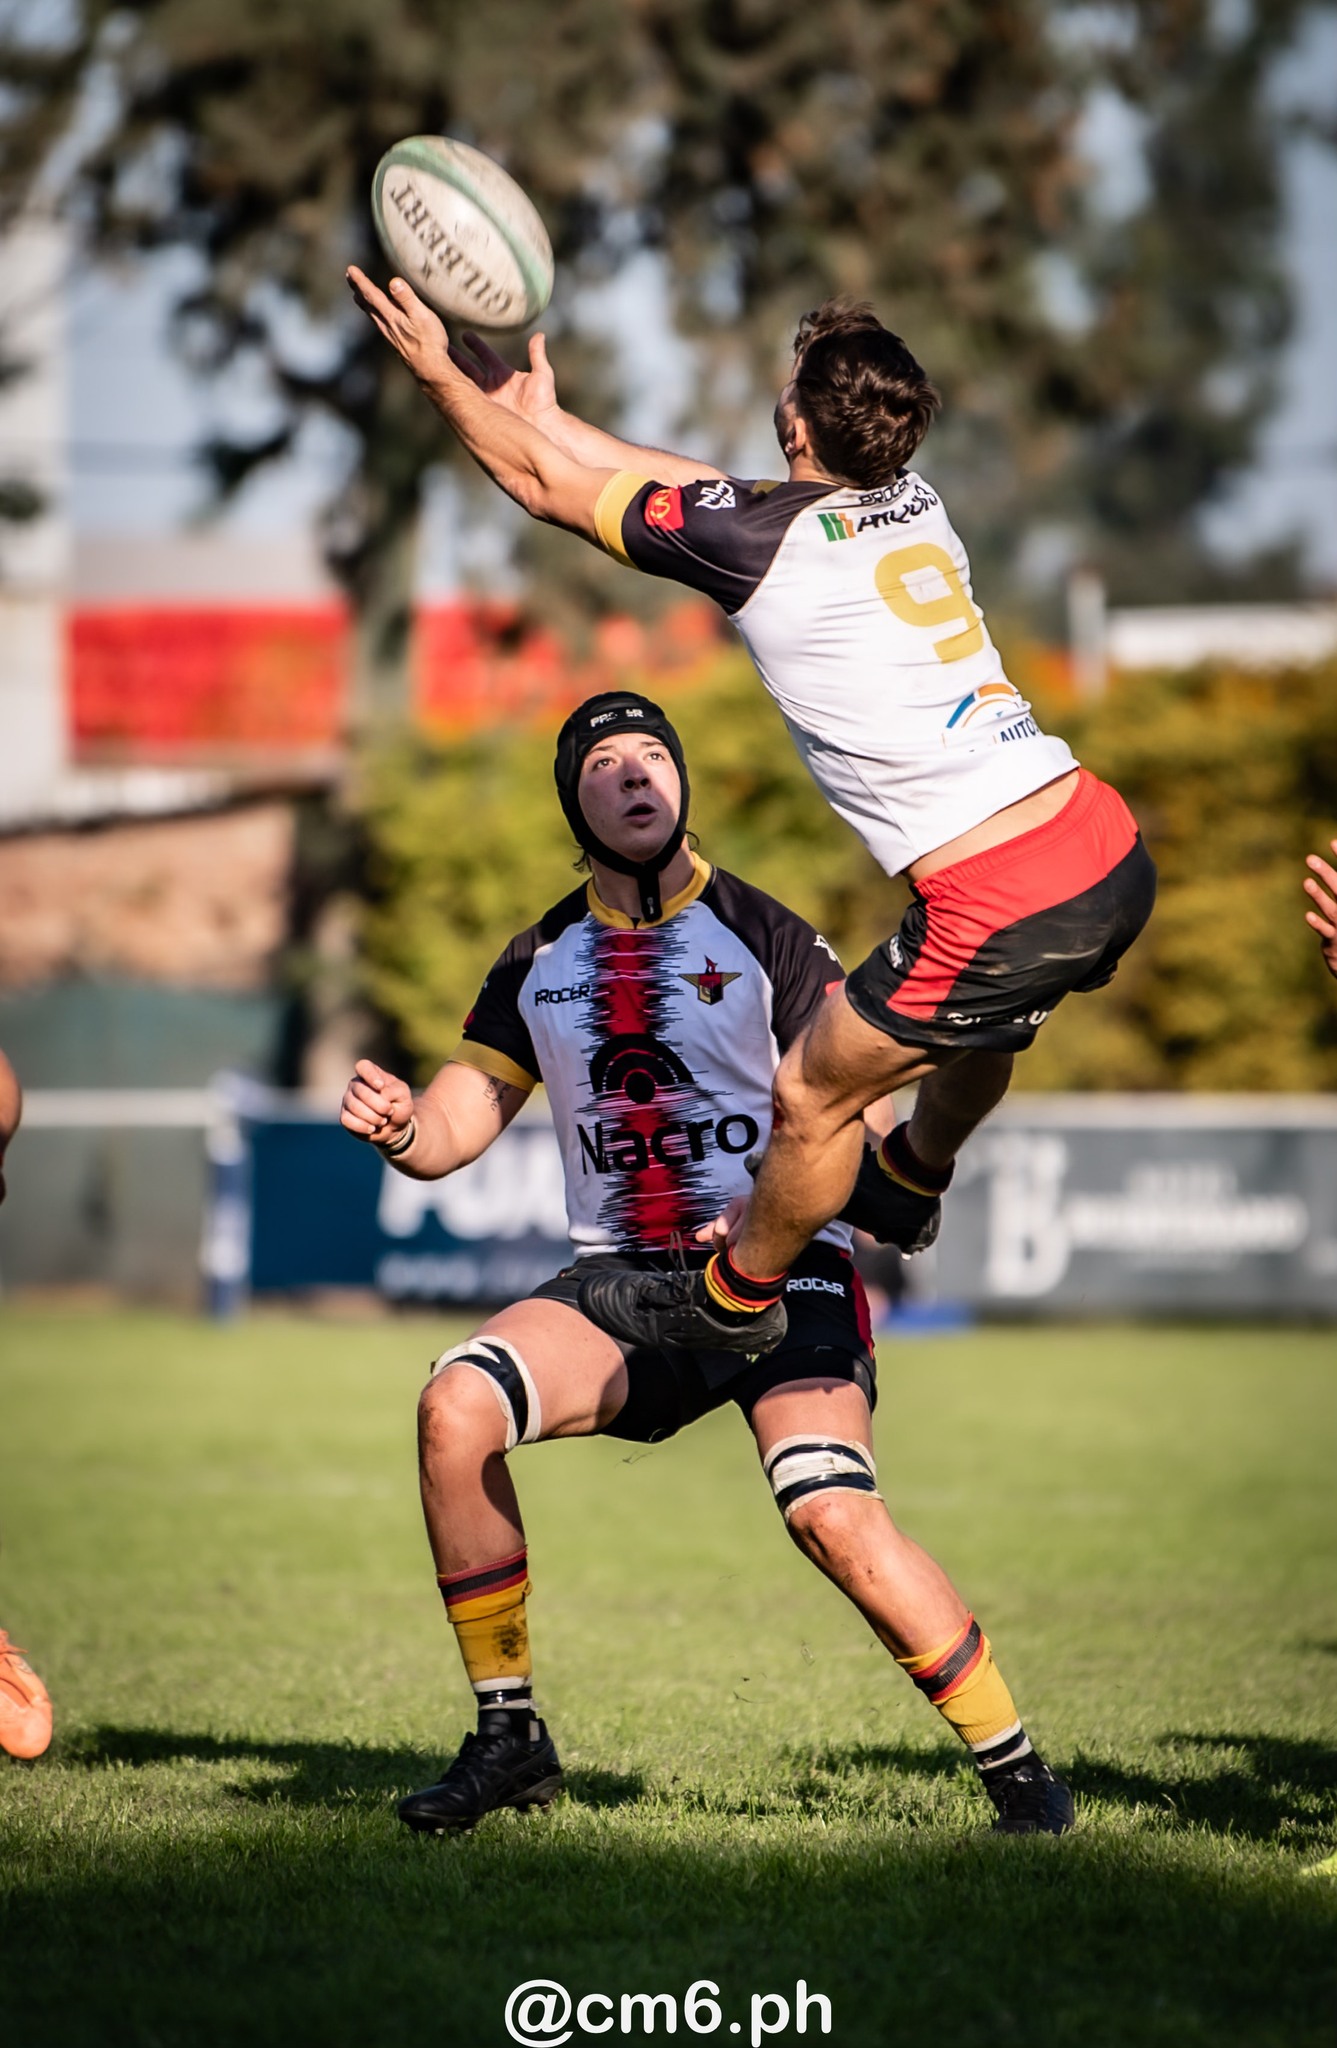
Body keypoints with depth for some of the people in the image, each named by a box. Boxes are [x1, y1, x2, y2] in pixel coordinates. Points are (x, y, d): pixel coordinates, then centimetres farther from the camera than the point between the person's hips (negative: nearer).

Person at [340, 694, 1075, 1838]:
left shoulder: (770, 940, -3)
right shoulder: (540, 966, 11)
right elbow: (453, 1130, 6)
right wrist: (399, 1126, -18)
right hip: (620, 1276, 4)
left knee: (834, 1519, -27)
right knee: (456, 1408, -22)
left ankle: (1017, 1768, -10)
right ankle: (509, 1741, -9)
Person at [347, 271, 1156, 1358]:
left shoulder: (759, 542, -10)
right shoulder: (913, 502, 10)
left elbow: (547, 486, 3)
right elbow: (705, 487, 25)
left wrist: (440, 373, 15)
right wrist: (540, 413, 32)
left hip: (1005, 904, -7)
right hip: (1114, 854, 7)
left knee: (812, 1095, 15)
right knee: (981, 1021, 36)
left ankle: (738, 1296, 36)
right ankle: (911, 1183, 62)